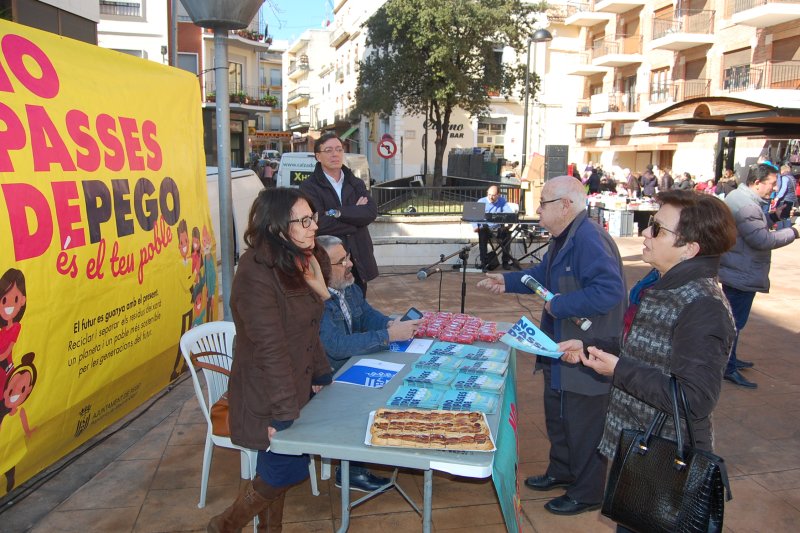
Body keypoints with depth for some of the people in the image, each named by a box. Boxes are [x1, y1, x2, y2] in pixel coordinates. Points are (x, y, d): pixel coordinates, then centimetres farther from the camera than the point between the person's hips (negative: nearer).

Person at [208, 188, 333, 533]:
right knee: (287, 471, 1)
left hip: (296, 386, 8)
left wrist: (319, 375, 3)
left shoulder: (297, 263, 3)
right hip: (266, 398, -7)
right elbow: (270, 348, -25)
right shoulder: (256, 275, -24)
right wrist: (284, 413, -23)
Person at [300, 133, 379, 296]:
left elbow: (371, 212, -6)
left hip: (359, 262, 5)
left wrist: (337, 212, -16)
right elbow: (319, 223, -19)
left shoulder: (357, 184, 12)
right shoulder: (309, 187, -5)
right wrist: (356, 216, -9)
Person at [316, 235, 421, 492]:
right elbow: (337, 345, -34)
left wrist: (391, 323, -19)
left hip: (353, 365, 9)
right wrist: (389, 335, -34)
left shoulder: (349, 287, 2)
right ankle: (350, 470, -1)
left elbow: (369, 315, 4)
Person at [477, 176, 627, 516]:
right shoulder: (564, 237, 7)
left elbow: (609, 290, -36)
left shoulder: (589, 240, -27)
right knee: (557, 414, 25)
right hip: (562, 351, 10)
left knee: (584, 425, 8)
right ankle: (561, 472, 46)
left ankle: (587, 494, 29)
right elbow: (544, 274, 20)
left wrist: (560, 305, -28)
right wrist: (508, 281, 9)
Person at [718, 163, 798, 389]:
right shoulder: (746, 205, -24)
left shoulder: (738, 197, 11)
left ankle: (730, 359, 34)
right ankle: (728, 368, 5)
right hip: (743, 275, -11)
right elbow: (762, 241, -25)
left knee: (734, 319, 21)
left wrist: (773, 217, 11)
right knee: (735, 321, -3)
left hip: (737, 272, 11)